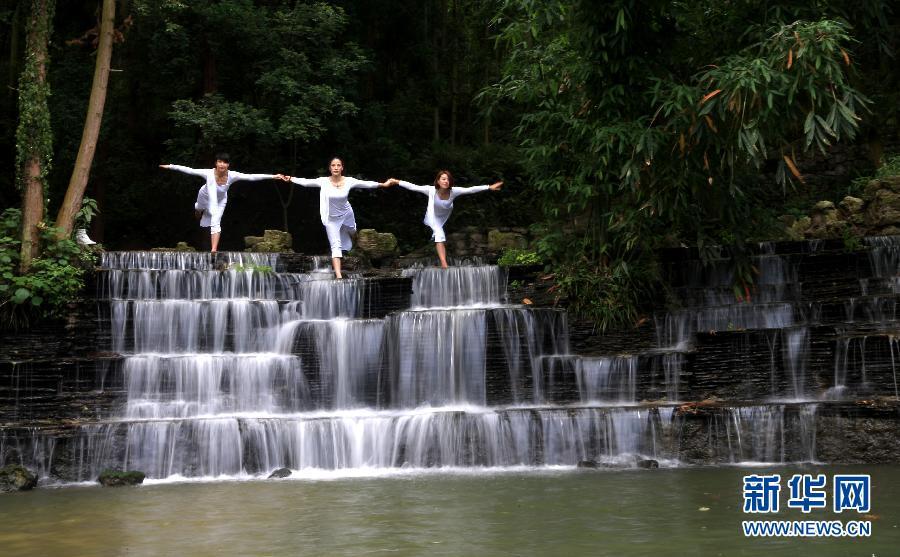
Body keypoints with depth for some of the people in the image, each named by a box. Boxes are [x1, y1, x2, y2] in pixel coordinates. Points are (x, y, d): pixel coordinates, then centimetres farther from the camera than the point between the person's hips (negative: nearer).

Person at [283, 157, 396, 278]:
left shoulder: (349, 181, -17)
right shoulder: (324, 181, -20)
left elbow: (366, 184, -15)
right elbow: (306, 182, -21)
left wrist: (384, 184, -18)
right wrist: (290, 179, -29)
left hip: (346, 215, 3)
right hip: (331, 218, -2)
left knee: (352, 232, 29)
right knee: (335, 246, -9)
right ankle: (338, 276, -13)